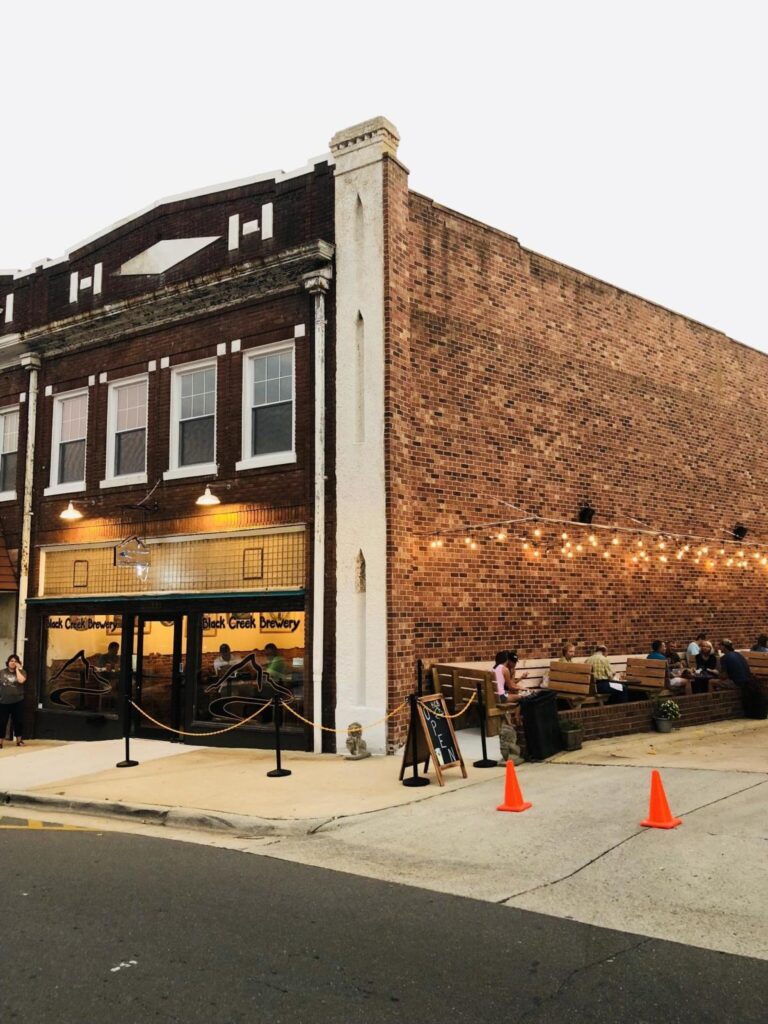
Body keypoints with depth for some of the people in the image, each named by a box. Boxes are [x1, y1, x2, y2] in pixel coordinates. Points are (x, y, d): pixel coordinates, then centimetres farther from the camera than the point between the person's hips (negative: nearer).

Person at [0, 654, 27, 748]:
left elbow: (21, 680, -19)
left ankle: (19, 740, 19)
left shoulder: (21, 672, 1)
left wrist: (18, 669, -12)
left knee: (18, 721, 6)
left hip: (17, 702, -1)